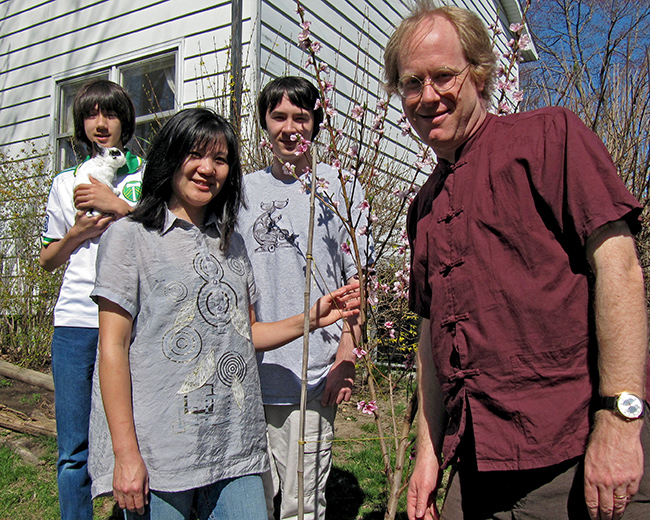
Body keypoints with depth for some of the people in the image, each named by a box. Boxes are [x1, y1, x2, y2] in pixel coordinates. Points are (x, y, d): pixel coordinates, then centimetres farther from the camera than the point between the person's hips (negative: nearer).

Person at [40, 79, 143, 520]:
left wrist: (117, 205, -11)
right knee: (74, 453, 7)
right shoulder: (67, 183, 17)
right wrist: (77, 234, 1)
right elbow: (48, 261, 20)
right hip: (76, 322, 3)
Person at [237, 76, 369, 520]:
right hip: (248, 370, 3)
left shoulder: (340, 189, 4)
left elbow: (357, 280, 2)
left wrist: (346, 356, -7)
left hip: (313, 374, -2)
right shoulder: (243, 191, 12)